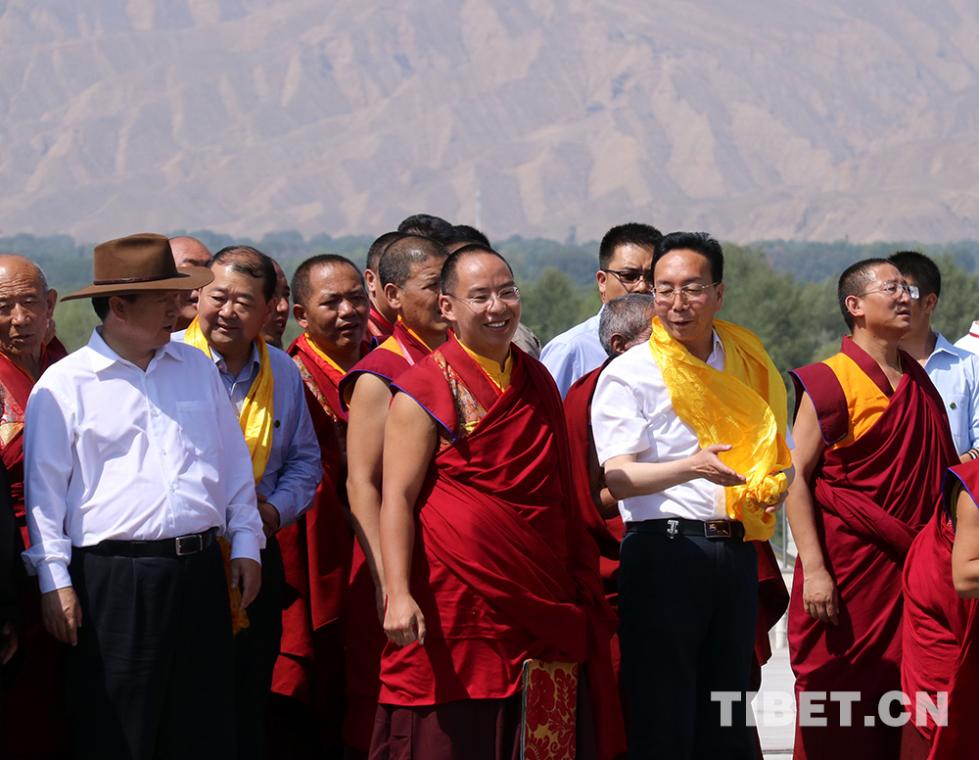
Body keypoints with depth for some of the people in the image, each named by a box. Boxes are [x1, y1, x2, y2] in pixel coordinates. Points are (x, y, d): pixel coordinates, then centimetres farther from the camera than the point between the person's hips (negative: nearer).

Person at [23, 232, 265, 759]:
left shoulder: (196, 368, 14)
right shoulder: (64, 385, -3)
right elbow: (45, 489, -3)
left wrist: (245, 542, 11)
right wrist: (54, 580, -7)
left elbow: (233, 459, 18)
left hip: (200, 572, 5)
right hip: (112, 579, -5)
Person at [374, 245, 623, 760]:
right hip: (456, 600, -5)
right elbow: (397, 499, -10)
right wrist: (399, 594, -21)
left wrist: (584, 591, 18)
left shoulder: (538, 383, 14)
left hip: (543, 609, 6)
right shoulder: (424, 391, -4)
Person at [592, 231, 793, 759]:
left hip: (735, 551, 5)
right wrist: (693, 468, -28)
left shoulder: (746, 363, 14)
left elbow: (774, 453, 26)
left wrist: (773, 487, 2)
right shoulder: (629, 374, -2)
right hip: (664, 551, -5)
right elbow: (617, 477, -12)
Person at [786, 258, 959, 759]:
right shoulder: (830, 382, -7)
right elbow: (796, 477, -11)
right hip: (848, 566, -6)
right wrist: (813, 568, -19)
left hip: (911, 566, 6)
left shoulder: (919, 382, 13)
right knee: (838, 717, -3)